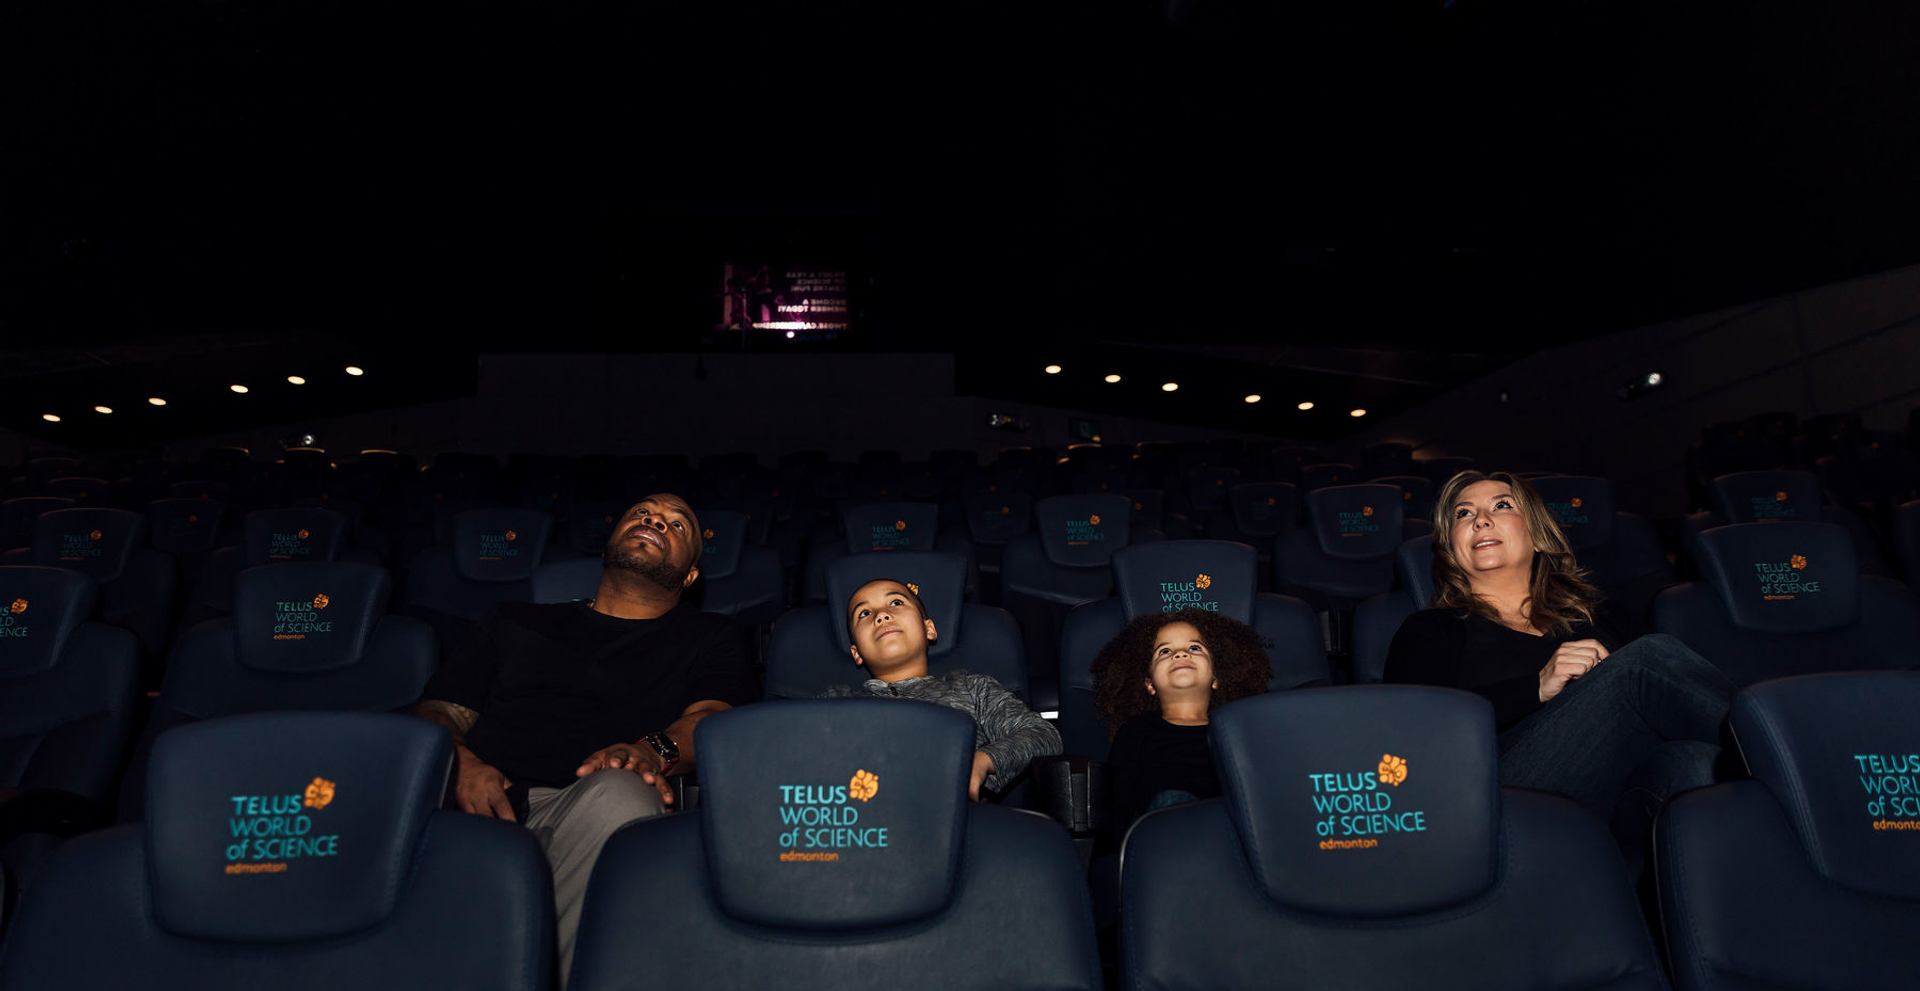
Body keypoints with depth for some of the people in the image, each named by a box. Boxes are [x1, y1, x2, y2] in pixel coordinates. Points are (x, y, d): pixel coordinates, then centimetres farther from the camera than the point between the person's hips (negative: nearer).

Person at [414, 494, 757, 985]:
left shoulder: (712, 639, 24)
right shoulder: (515, 621, 32)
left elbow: (712, 719, 4)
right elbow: (437, 710, 21)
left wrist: (656, 751, -20)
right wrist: (459, 763, -4)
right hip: (483, 806, 1)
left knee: (619, 792, -39)